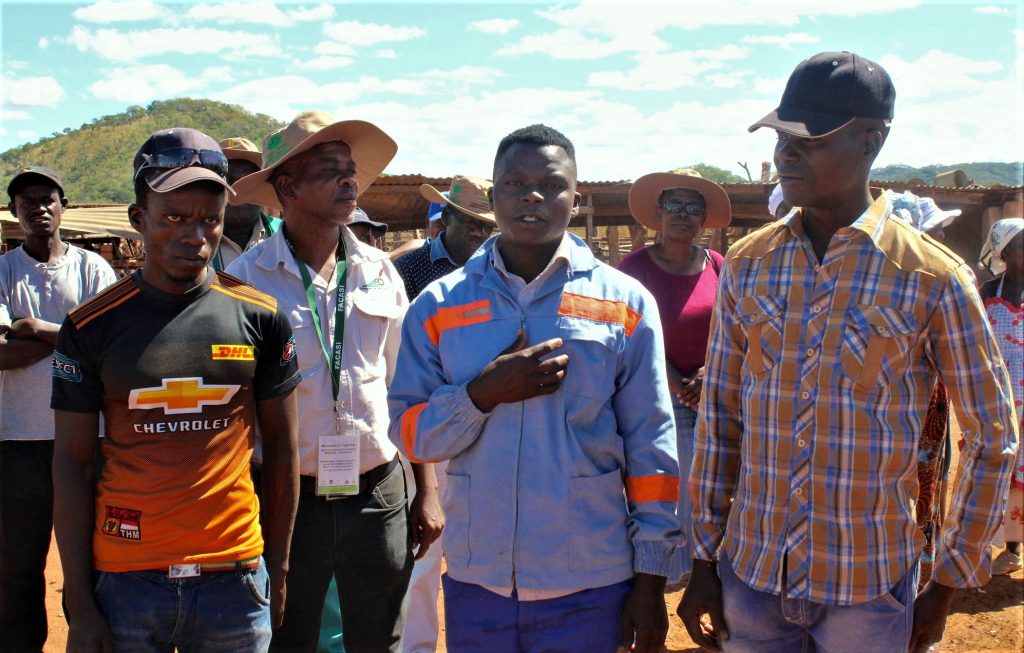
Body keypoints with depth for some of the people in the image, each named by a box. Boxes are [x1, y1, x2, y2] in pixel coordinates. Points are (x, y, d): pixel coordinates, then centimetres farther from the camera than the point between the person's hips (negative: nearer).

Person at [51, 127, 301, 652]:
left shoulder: (260, 317, -1)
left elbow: (281, 445, 5)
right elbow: (73, 462, -1)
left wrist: (278, 567, 4)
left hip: (235, 576, 1)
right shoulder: (91, 327, -2)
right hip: (125, 580, 0)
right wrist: (79, 604, -3)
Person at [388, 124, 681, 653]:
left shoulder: (625, 302, -1)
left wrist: (650, 581, -2)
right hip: (476, 583, 1)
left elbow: (651, 449, -1)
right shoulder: (439, 305, 2)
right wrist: (485, 392, -16)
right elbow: (408, 433, 0)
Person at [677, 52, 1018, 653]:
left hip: (868, 587, -2)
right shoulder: (747, 264, -1)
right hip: (749, 575, 3)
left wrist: (947, 587, -1)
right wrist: (703, 562, 4)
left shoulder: (933, 278, -10)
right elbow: (719, 419, 4)